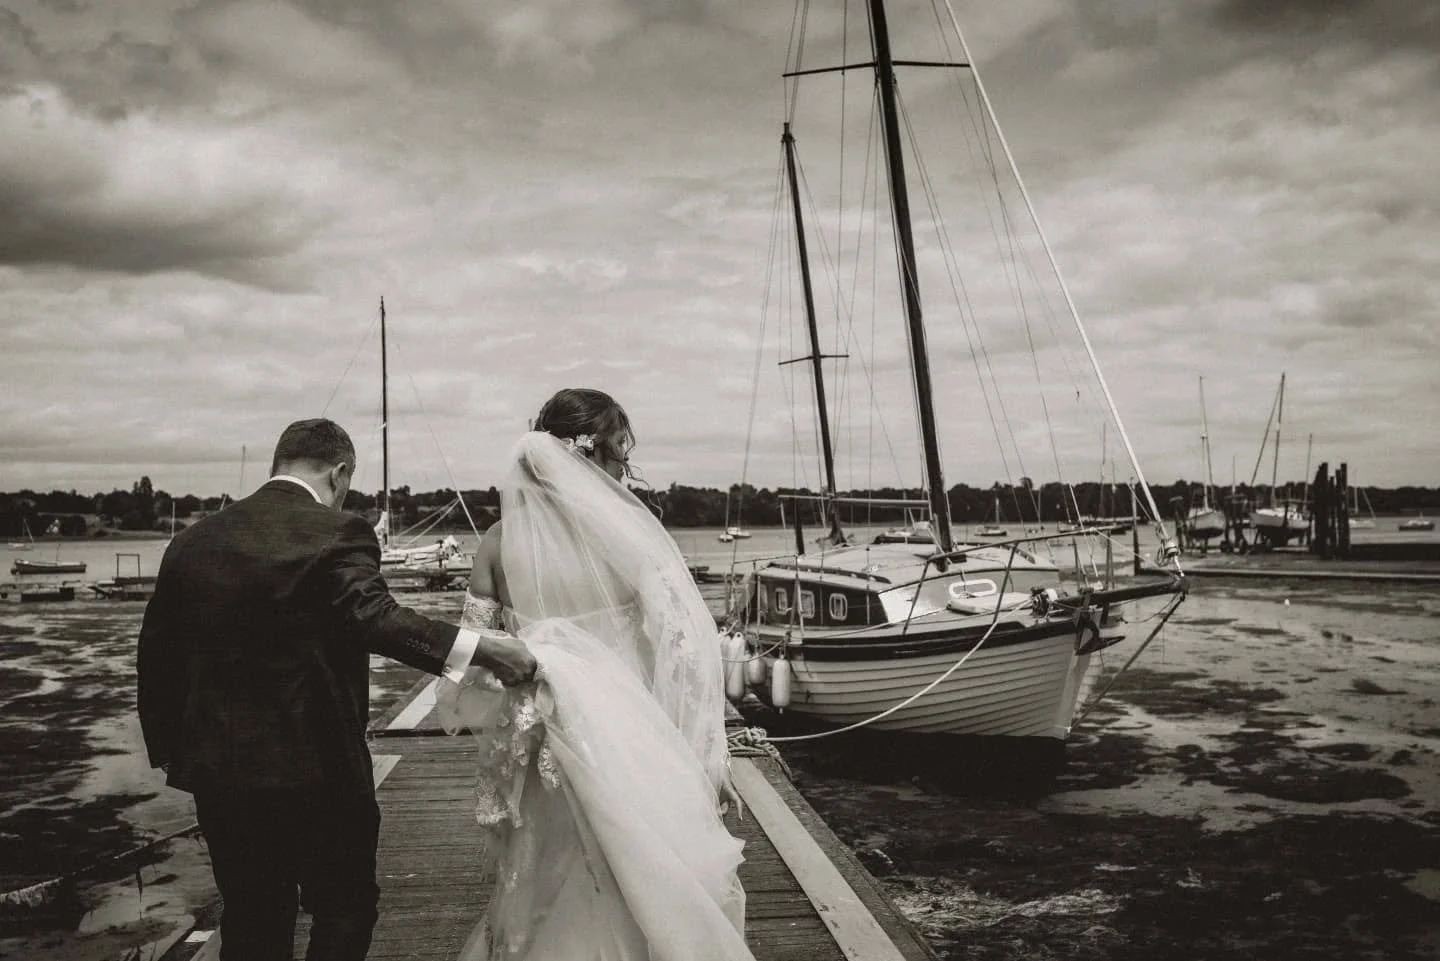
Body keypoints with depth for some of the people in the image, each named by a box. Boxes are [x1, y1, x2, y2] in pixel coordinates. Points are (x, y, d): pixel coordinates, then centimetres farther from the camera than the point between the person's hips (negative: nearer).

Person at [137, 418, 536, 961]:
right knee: (345, 911, 13)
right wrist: (480, 646, -35)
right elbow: (376, 618, -30)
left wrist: (167, 750, 21)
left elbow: (157, 657, 10)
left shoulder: (192, 542, 6)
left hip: (218, 773, 6)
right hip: (316, 768, -5)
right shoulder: (335, 533, -13)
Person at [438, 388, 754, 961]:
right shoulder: (629, 533, -13)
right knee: (636, 902, 13)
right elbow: (685, 649, -13)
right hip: (629, 757, -3)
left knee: (545, 908, 20)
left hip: (541, 762, 3)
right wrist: (710, 763, -6)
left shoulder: (499, 541, -2)